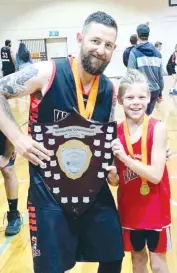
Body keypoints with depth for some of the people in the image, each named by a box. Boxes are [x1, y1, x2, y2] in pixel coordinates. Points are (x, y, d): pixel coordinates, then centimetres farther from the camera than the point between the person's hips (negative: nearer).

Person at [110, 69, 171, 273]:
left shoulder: (157, 128, -15)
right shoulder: (116, 132, -6)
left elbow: (156, 175, -22)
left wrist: (124, 157, -29)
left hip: (155, 208, -3)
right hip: (129, 208, 3)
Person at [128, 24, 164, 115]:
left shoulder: (134, 52, -8)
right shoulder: (157, 52, 6)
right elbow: (160, 74, 9)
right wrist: (160, 92, 19)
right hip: (155, 90, 4)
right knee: (148, 115, 16)